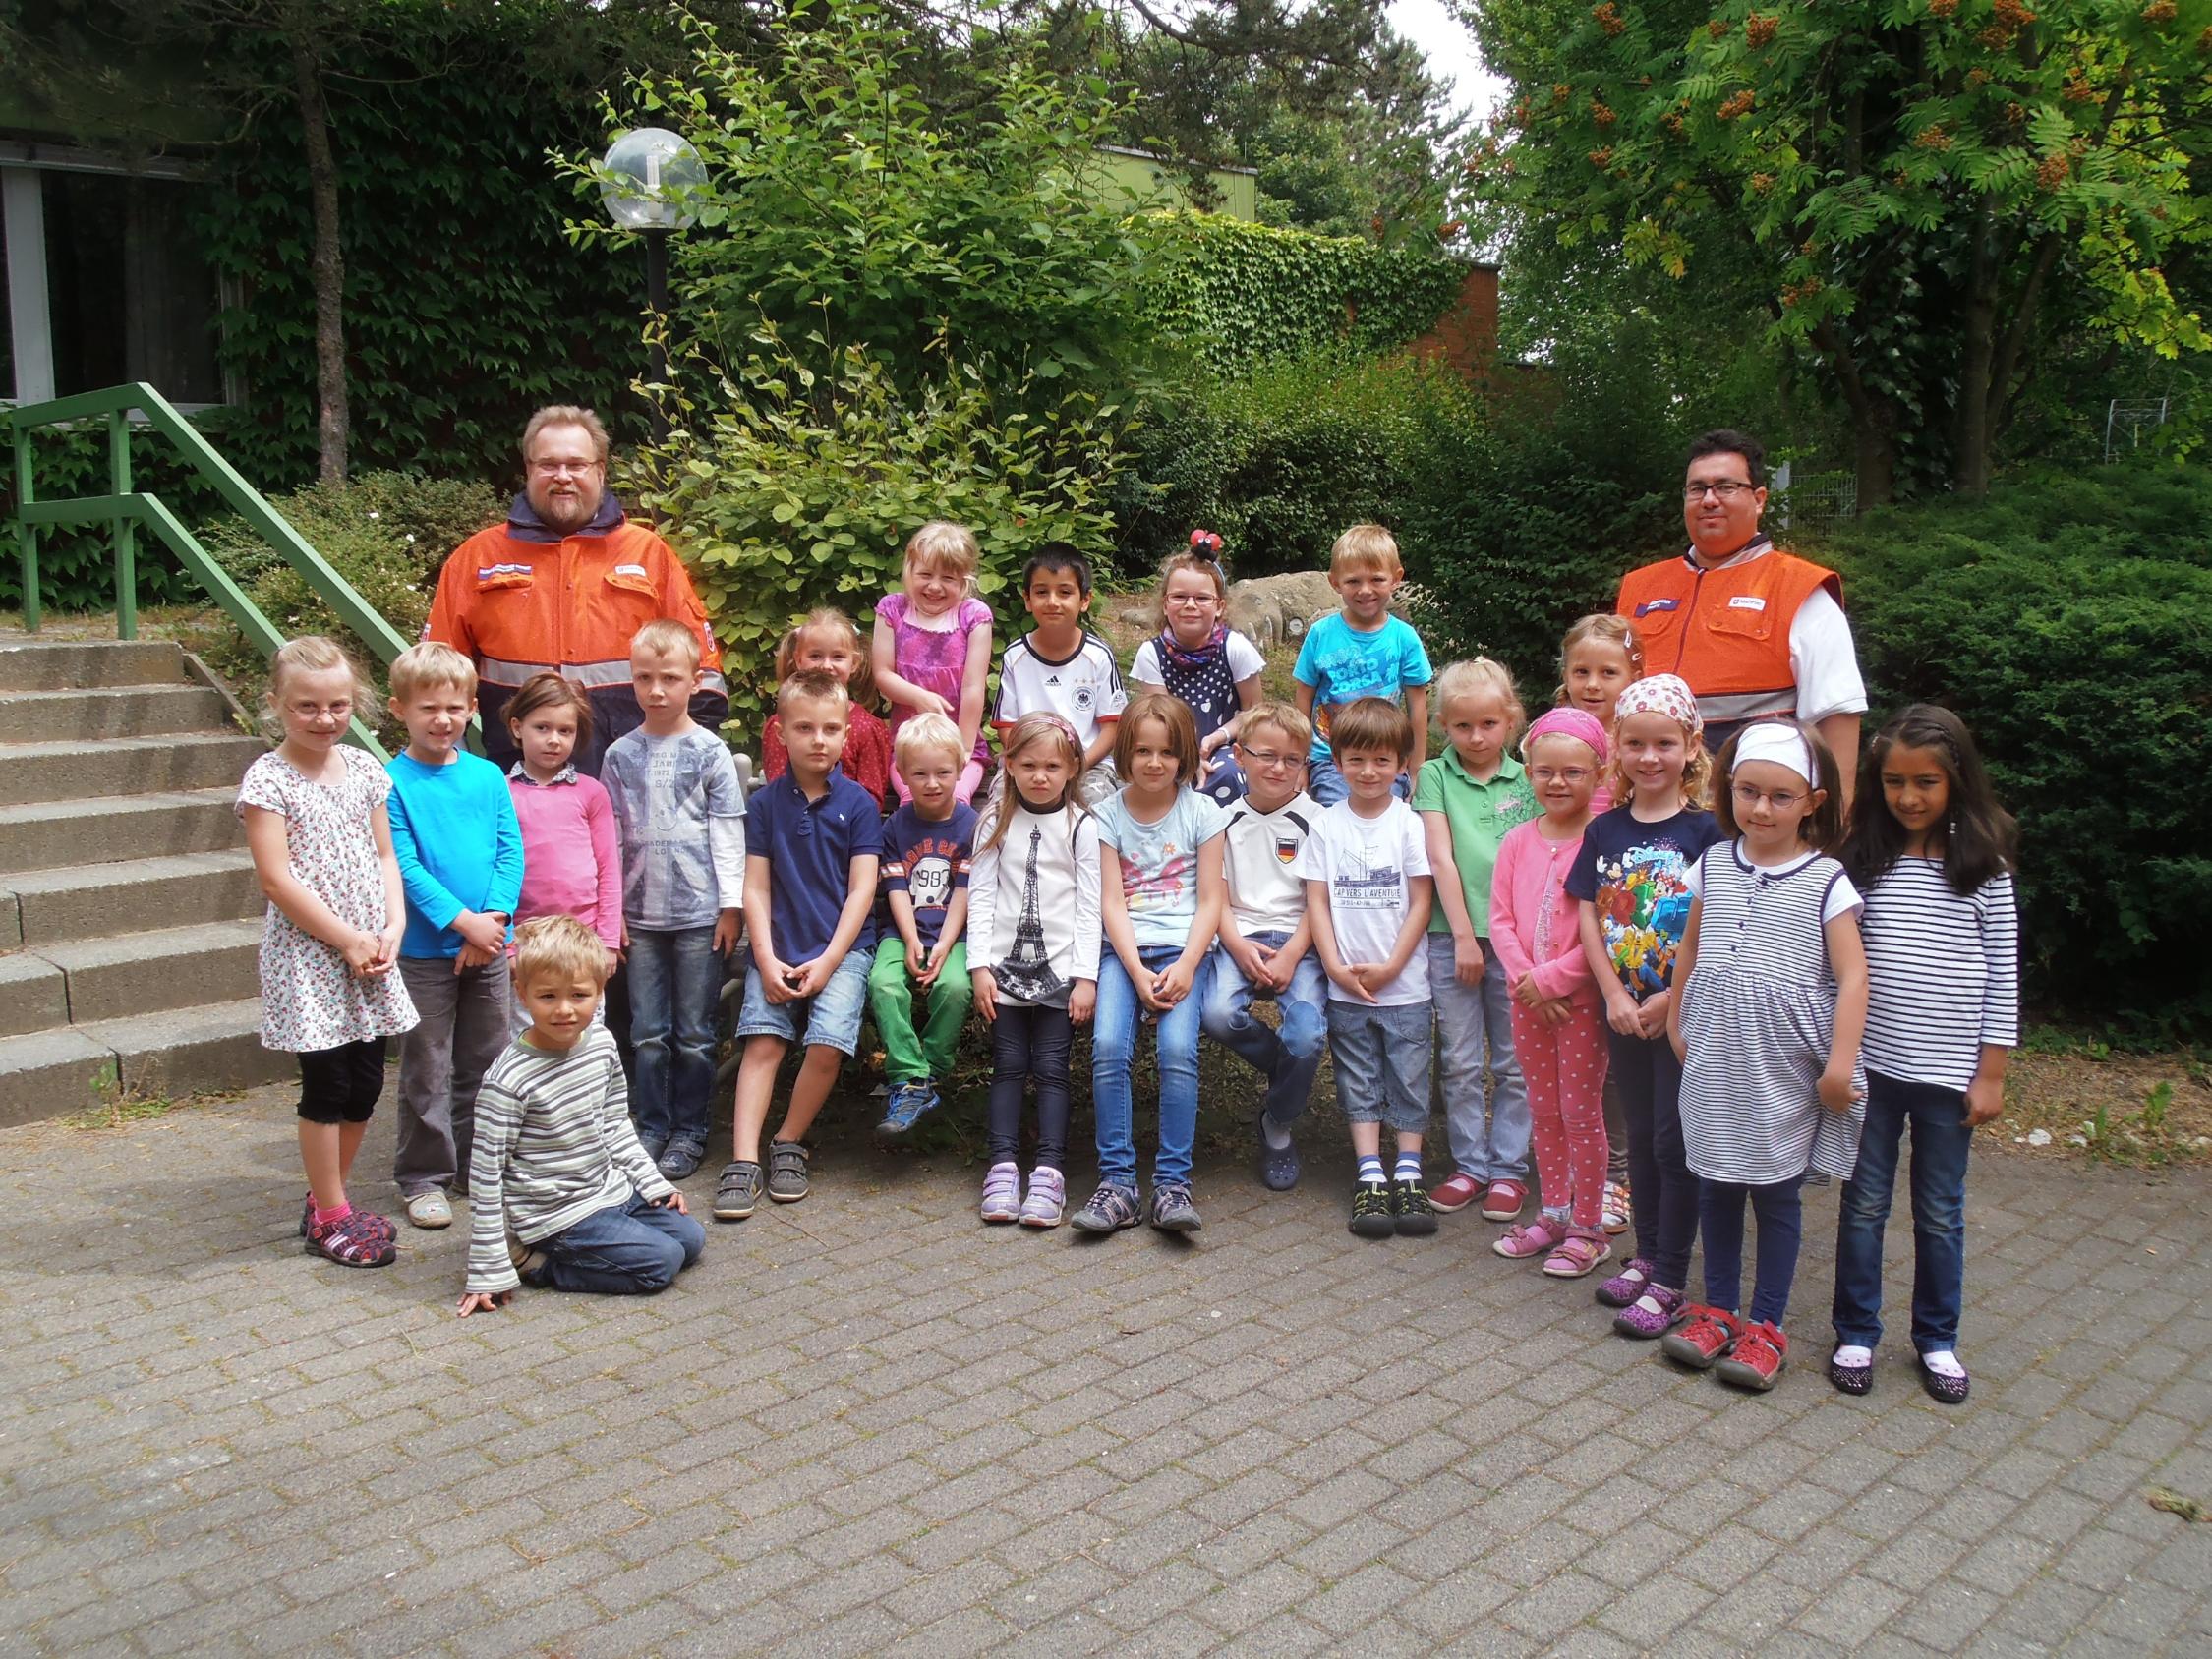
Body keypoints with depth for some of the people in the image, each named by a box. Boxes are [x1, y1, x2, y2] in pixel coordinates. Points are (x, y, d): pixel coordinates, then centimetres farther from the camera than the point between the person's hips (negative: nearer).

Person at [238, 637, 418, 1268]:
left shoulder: (364, 769, 7)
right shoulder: (267, 779, -10)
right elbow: (275, 877, -15)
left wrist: (393, 928, -4)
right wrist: (347, 938, -15)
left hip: (370, 955, 6)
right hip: (307, 955, -6)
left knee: (365, 1085, 11)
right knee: (326, 1089, 1)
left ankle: (328, 1199, 28)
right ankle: (330, 1217, 15)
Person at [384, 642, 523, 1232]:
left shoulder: (488, 777, 4)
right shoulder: (392, 782, -8)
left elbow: (511, 852, 1)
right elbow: (405, 867, -13)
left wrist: (494, 917, -13)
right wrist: (463, 921, -19)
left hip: (489, 944, 4)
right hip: (425, 948, -4)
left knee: (486, 1062, 14)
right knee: (427, 1070, 5)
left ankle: (481, 1161, 28)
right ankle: (423, 1177, 17)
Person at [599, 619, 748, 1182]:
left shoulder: (710, 751, -2)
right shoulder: (621, 754, 6)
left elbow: (727, 833, -1)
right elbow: (611, 836, 10)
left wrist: (730, 905, -4)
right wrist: (611, 909, 6)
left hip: (698, 911, -3)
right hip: (640, 912, 3)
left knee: (694, 1034, 4)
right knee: (648, 1032, 8)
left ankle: (690, 1132, 14)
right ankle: (652, 1128, 19)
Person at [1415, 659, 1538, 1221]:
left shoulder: (1527, 780, 5)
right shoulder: (1435, 776, 3)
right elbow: (1441, 859, -4)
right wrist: (1464, 936, -9)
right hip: (1453, 936, 0)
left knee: (1515, 1063, 7)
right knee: (1461, 1062, 7)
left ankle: (1509, 1167, 18)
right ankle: (1469, 1165, 19)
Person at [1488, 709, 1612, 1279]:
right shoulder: (1518, 841, 4)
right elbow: (1500, 917, 2)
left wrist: (1551, 978, -17)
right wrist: (1525, 980, -10)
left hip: (1581, 996, -5)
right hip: (1528, 998, 5)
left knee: (1580, 1110, 4)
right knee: (1543, 1109, 16)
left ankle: (1588, 1227, 17)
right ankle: (1553, 1214, 30)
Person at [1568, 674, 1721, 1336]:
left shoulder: (1704, 831, -9)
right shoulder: (1604, 830, 4)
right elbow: (1588, 917, 2)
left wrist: (1670, 1000, -16)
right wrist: (1615, 996, -8)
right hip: (1623, 1009, 4)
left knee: (1675, 1141, 1)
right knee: (1641, 1135, 15)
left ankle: (1670, 1280, 11)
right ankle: (1646, 1255, 29)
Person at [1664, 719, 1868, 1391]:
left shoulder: (1825, 881, -7)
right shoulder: (1713, 865, 5)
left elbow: (1852, 976, -10)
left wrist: (1839, 1064, -15)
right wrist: (1675, 1021, 15)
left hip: (1785, 1066, -3)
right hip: (1714, 1059, 4)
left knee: (1776, 1191, 6)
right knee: (1716, 1183, 11)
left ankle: (1767, 1325, 18)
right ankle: (1717, 1309, 26)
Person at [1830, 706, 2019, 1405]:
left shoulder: (1983, 869, -4)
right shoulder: (1861, 862, -1)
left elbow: (2002, 977, -1)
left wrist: (1990, 1074, -3)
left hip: (1948, 1073, -1)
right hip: (1871, 1067, 1)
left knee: (1940, 1215, 12)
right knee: (1864, 1204, 10)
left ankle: (1937, 1339, 29)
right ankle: (1856, 1334, 24)